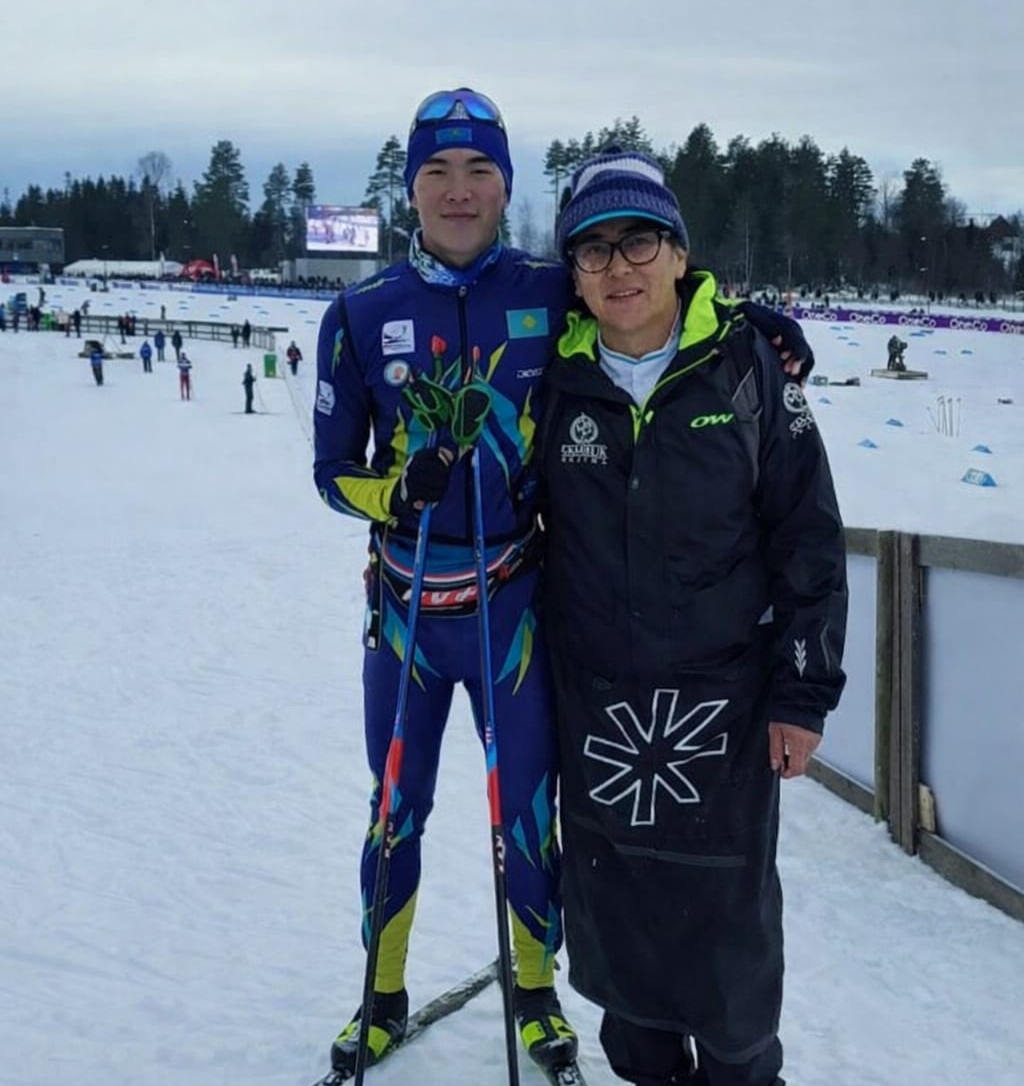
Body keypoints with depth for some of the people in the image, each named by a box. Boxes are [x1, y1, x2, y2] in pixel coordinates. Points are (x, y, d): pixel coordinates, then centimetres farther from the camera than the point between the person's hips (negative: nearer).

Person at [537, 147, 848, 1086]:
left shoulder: (745, 367, -8)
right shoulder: (558, 381, -1)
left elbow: (809, 537, -5)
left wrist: (803, 692, -6)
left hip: (723, 692, -2)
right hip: (594, 697, 3)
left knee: (728, 902, 8)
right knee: (613, 899, 15)